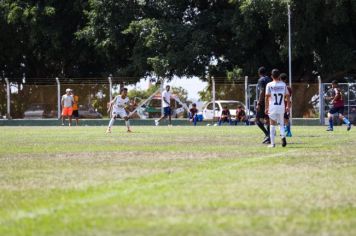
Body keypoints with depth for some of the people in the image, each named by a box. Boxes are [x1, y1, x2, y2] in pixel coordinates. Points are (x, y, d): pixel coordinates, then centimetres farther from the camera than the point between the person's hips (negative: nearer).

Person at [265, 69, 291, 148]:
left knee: (272, 125, 5)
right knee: (281, 124, 15)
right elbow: (287, 96, 6)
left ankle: (272, 143, 4)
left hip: (272, 107, -2)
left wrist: (266, 108, -4)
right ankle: (283, 136, -13)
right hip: (281, 107, 2)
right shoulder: (283, 84, 4)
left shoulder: (269, 85, -3)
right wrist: (288, 106, 15)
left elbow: (267, 97, -7)